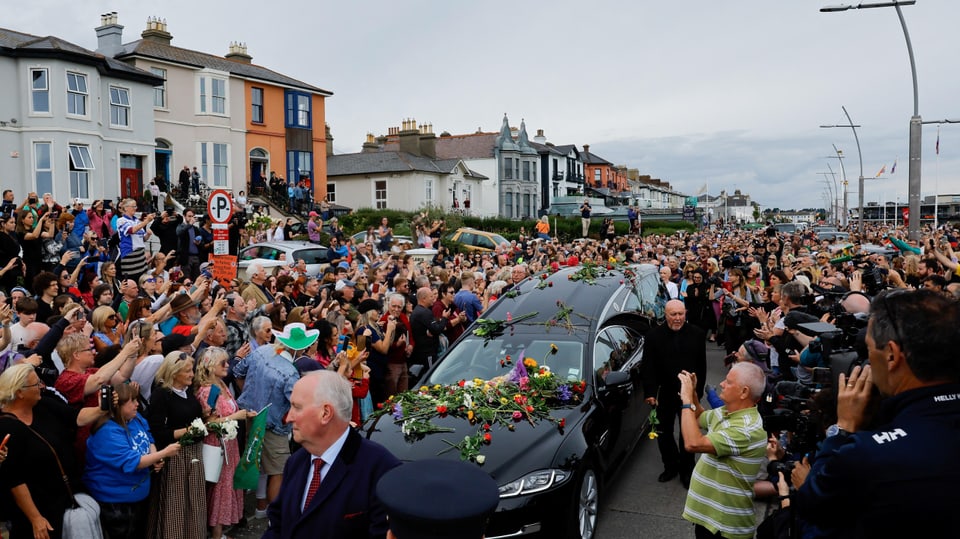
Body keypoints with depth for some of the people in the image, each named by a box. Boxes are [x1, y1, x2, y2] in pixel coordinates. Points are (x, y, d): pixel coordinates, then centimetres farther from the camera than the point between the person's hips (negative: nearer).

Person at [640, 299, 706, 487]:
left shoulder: (697, 334, -6)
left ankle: (686, 470, 29)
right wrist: (650, 392, -20)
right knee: (663, 433, 14)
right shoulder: (654, 335, -9)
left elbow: (701, 366, 0)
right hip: (665, 393, 0)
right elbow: (648, 366, -11)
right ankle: (671, 466, 34)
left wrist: (698, 391, -1)